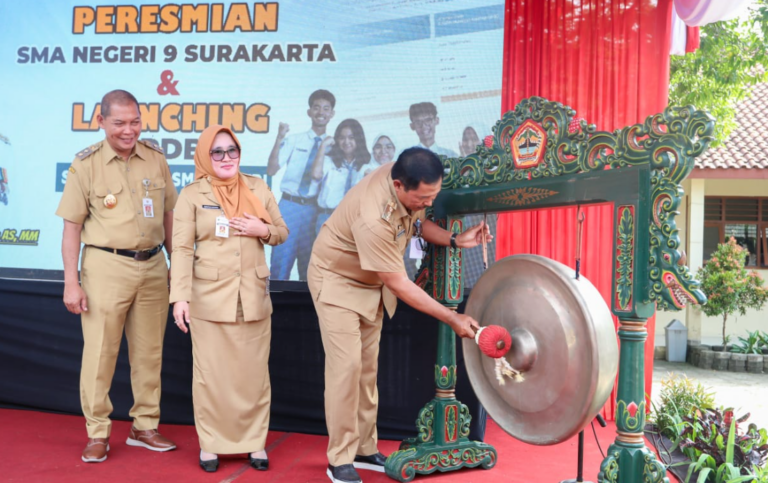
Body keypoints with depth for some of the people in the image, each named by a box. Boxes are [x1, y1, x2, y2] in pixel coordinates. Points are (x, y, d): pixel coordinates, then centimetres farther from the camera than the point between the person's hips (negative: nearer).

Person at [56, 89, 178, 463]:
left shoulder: (156, 157, 6)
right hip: (106, 267, -3)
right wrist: (71, 283, -9)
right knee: (100, 352, 0)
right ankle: (97, 434, 14)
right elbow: (71, 227, -4)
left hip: (153, 266, 4)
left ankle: (144, 427, 23)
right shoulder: (86, 164, -4)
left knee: (149, 352, 10)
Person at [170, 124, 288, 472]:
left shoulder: (258, 187, 7)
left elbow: (282, 232, 13)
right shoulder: (192, 195, -2)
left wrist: (263, 229, -9)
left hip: (253, 297, 3)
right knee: (211, 373, 4)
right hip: (208, 297, -2)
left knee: (254, 372, 7)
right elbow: (182, 249, -7)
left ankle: (255, 441, 19)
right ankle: (211, 443, 17)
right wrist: (180, 297, -15)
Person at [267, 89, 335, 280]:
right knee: (281, 262, -2)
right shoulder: (294, 140, 5)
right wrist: (279, 139, -15)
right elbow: (271, 170, -4)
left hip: (314, 209, 1)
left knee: (310, 267, 9)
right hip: (289, 205, -1)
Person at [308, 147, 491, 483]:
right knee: (347, 365, -12)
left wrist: (455, 240, -12)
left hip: (371, 283, 8)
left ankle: (364, 450, 18)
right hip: (337, 279, -8)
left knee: (368, 366, 9)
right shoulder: (374, 219, -39)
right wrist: (452, 318, -26)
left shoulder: (407, 182, -17)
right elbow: (399, 284, -31)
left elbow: (415, 221, 5)